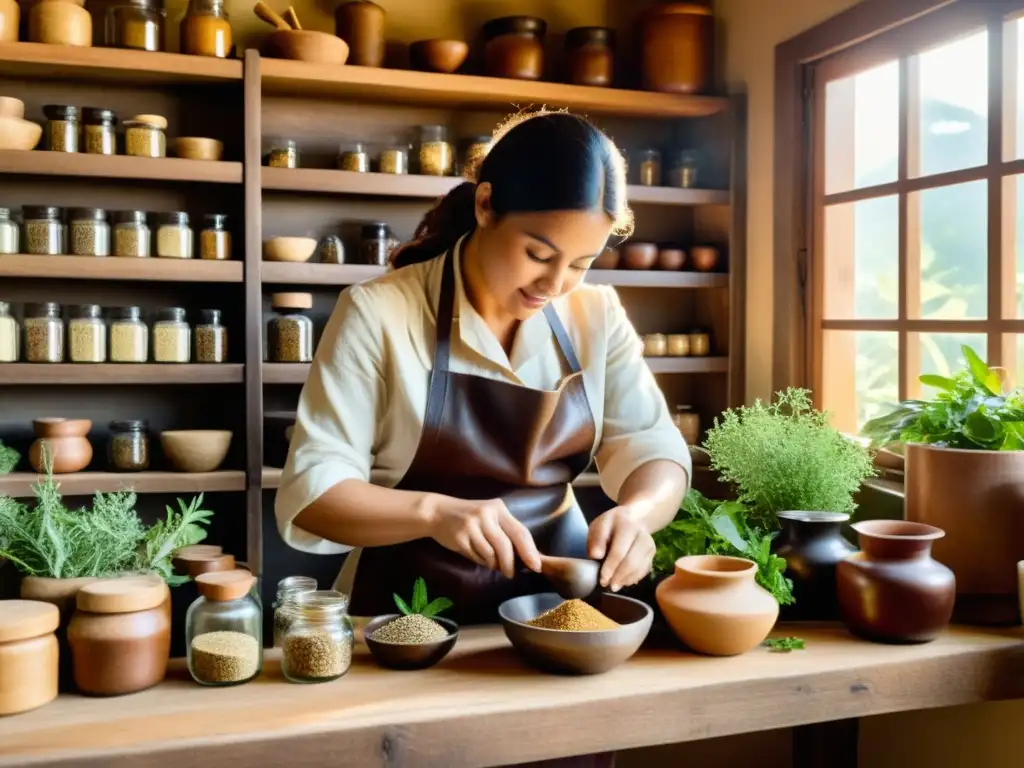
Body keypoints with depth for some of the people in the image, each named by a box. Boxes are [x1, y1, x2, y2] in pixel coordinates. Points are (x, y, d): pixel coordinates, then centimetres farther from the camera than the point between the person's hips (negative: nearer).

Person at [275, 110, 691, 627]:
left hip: (558, 605, 4)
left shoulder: (598, 315, 1)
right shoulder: (378, 313, -12)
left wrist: (637, 512, -22)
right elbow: (309, 491, -14)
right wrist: (433, 511, -31)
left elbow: (653, 446, 0)